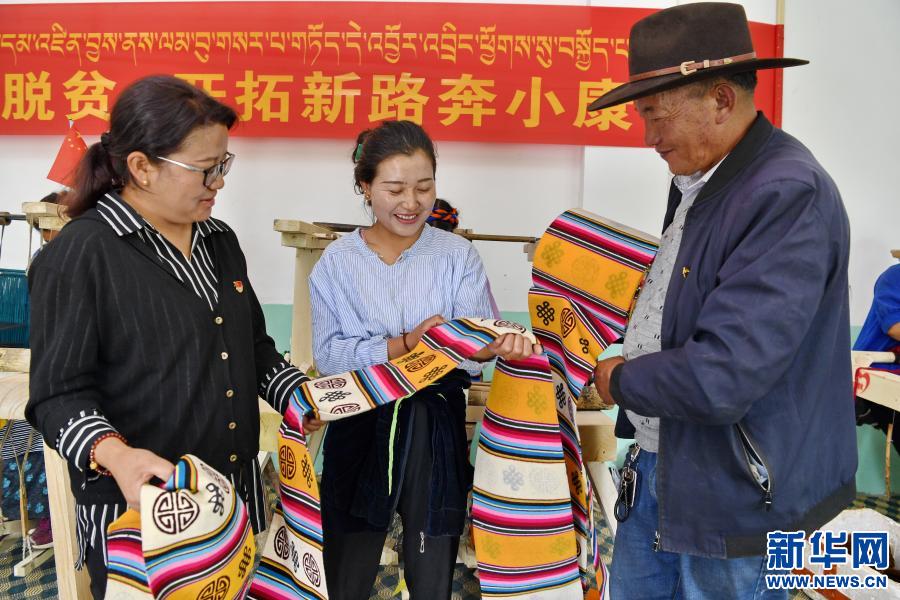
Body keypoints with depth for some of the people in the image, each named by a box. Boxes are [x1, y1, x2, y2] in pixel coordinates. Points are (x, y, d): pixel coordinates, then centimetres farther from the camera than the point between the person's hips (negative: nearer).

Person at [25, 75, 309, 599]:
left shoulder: (220, 241, 8)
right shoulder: (79, 256, -14)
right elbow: (59, 394, -14)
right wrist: (115, 454, -31)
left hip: (238, 492, 7)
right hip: (139, 505, -6)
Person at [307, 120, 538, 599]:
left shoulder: (457, 256, -3)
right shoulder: (337, 262, -2)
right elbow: (328, 355, -10)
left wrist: (497, 345, -35)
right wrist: (403, 346, -24)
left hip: (435, 431, 0)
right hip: (359, 432, 0)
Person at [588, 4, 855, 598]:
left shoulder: (788, 193, -24)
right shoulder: (697, 179, 5)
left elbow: (720, 379, -31)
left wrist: (621, 381, -13)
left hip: (733, 496, -8)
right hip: (658, 463, 9)